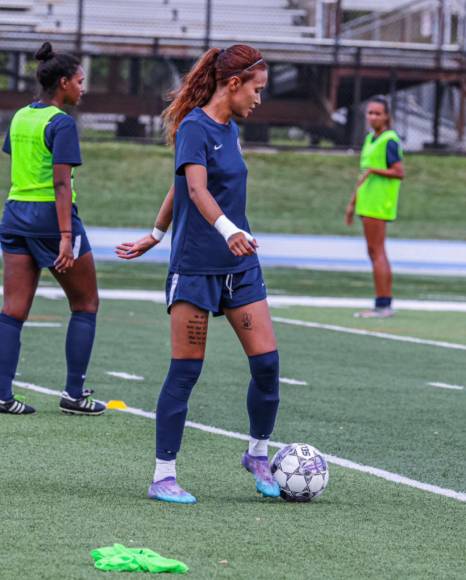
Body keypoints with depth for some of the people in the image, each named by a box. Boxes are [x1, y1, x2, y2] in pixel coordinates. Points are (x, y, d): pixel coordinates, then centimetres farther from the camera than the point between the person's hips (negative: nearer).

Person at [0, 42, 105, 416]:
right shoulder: (61, 123, -12)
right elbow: (61, 184, -18)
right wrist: (66, 237, -21)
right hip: (52, 216, -7)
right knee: (86, 304, 9)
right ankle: (74, 393, 7)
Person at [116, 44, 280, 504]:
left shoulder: (230, 130, 14)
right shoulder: (195, 127, -12)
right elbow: (195, 188, -28)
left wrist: (156, 235, 28)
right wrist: (229, 231, -43)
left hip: (239, 267, 7)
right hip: (196, 267, -7)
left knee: (266, 361, -1)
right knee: (185, 371, -4)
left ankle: (258, 456, 19)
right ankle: (163, 476, 3)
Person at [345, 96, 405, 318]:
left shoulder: (390, 140, -11)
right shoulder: (370, 139, 16)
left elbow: (400, 173, -16)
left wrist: (373, 170, -21)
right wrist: (353, 203, 24)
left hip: (380, 204, -9)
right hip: (368, 202, 9)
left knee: (376, 251, -9)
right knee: (376, 253, 10)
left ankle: (382, 305, -8)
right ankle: (385, 304, 12)